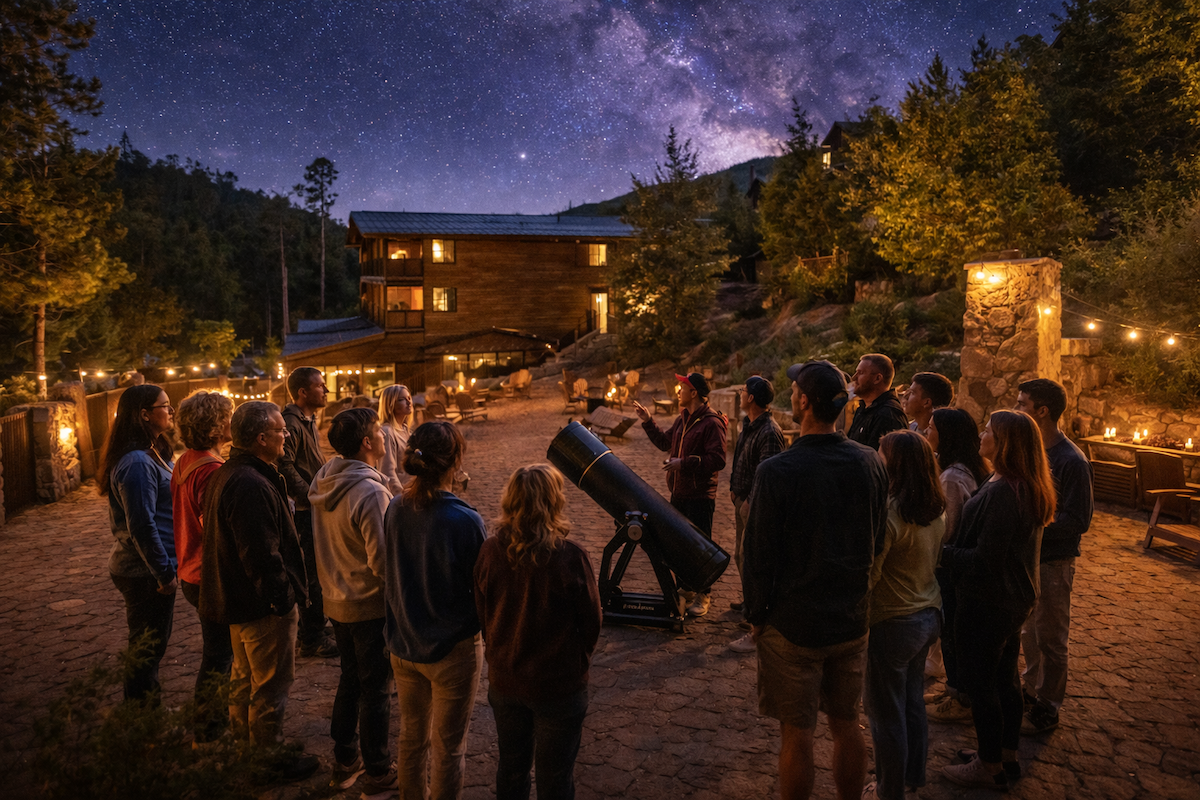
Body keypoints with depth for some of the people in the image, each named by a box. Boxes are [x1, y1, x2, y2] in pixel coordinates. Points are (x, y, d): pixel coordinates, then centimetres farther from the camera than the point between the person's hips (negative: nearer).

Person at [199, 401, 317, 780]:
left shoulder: (227, 474, 8)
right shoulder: (251, 485, -28)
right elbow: (263, 554, -29)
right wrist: (284, 598, -20)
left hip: (238, 600, 11)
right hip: (264, 605, -11)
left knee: (245, 679, 24)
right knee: (271, 687, 6)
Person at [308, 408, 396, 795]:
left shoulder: (324, 482, -1)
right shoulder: (370, 493, -26)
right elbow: (383, 560, -25)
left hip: (336, 600, 8)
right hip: (371, 605, -8)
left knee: (350, 678, 22)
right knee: (375, 689, 7)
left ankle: (344, 762, 36)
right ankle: (377, 773, 21)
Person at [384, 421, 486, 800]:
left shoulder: (396, 508, -8)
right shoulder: (464, 521, -25)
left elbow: (389, 573, 6)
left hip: (403, 644, 6)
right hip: (451, 649, -6)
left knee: (412, 736, 24)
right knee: (449, 748, 13)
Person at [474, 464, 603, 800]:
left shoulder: (490, 552, -13)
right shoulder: (569, 558, -24)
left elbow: (482, 615, -1)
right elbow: (591, 622, -11)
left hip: (504, 681, 4)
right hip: (559, 685, -4)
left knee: (511, 766, 24)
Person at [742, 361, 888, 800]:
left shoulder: (777, 471, -19)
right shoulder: (870, 462, -4)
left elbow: (758, 552, -14)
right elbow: (880, 539, 8)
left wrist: (756, 614, 0)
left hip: (793, 623, -5)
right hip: (852, 620, 5)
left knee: (797, 733, 9)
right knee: (846, 726, 19)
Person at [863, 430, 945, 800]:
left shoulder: (888, 512, -25)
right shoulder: (936, 510, 0)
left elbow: (868, 574, -24)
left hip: (892, 622, -8)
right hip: (928, 615, 8)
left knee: (887, 714, 9)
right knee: (913, 703, 24)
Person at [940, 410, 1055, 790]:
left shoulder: (1000, 492, -27)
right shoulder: (1029, 489, 4)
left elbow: (985, 559, -26)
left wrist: (943, 552, -15)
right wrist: (955, 549, 11)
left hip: (988, 603, -9)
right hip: (1016, 599, 9)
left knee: (980, 685, 6)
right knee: (1005, 679, 21)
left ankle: (989, 767, 21)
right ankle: (1006, 754, 36)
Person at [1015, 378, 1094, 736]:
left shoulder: (1071, 461, -20)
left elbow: (1078, 521, -20)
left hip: (1053, 561, -7)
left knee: (1050, 638, 7)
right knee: (1028, 630, 20)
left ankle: (1047, 709, 20)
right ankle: (1032, 688, 37)